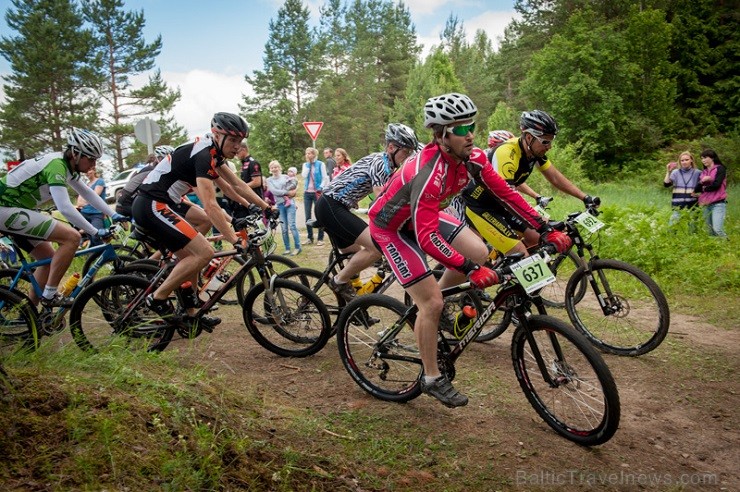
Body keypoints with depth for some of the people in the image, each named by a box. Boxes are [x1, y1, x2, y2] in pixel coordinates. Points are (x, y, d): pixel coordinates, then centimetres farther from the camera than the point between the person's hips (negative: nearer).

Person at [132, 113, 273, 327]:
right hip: (152, 206, -11)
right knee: (204, 253, -18)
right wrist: (236, 241, -32)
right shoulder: (203, 155, -19)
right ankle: (158, 298, -2)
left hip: (163, 201, 11)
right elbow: (210, 205, -28)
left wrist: (266, 207, 16)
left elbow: (237, 185, 17)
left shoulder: (212, 152, 11)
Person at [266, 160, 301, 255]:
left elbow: (293, 189, 4)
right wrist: (287, 192, -12)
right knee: (284, 228, 3)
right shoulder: (269, 180, 8)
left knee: (292, 225, -8)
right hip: (280, 205, 2)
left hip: (289, 203, -2)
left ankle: (298, 247, -3)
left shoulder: (285, 177, 8)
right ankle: (287, 248, 10)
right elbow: (273, 191, -6)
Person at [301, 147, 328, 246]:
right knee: (307, 216, 4)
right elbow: (304, 175, -4)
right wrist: (308, 164, -4)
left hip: (317, 192, -4)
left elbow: (325, 178, -5)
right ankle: (310, 238, 13)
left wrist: (320, 188, -16)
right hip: (307, 192, 4)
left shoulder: (320, 164, -1)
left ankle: (320, 238, 3)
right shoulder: (305, 164, 12)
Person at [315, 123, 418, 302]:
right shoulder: (380, 162, -14)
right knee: (377, 246, -19)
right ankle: (339, 281, -3)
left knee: (357, 254, 19)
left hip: (331, 207, 11)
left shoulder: (387, 166, 16)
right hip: (332, 207, -11)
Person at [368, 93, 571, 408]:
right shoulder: (429, 173, -37)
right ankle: (432, 380, 9)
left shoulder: (472, 158, -14)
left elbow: (505, 193, -8)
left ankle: (428, 304, 16)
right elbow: (426, 238, -41)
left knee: (478, 252, -5)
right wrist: (470, 270, -45)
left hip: (422, 216, 7)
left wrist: (546, 230, -12)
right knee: (432, 303, -10)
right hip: (391, 226, -7)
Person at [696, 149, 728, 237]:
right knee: (711, 232, 5)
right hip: (707, 205, 6)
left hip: (718, 204, -6)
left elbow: (716, 185, -11)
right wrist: (702, 181, -11)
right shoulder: (703, 172, 17)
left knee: (717, 229, -19)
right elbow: (697, 189, 8)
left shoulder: (720, 168, 1)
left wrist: (704, 188, 4)